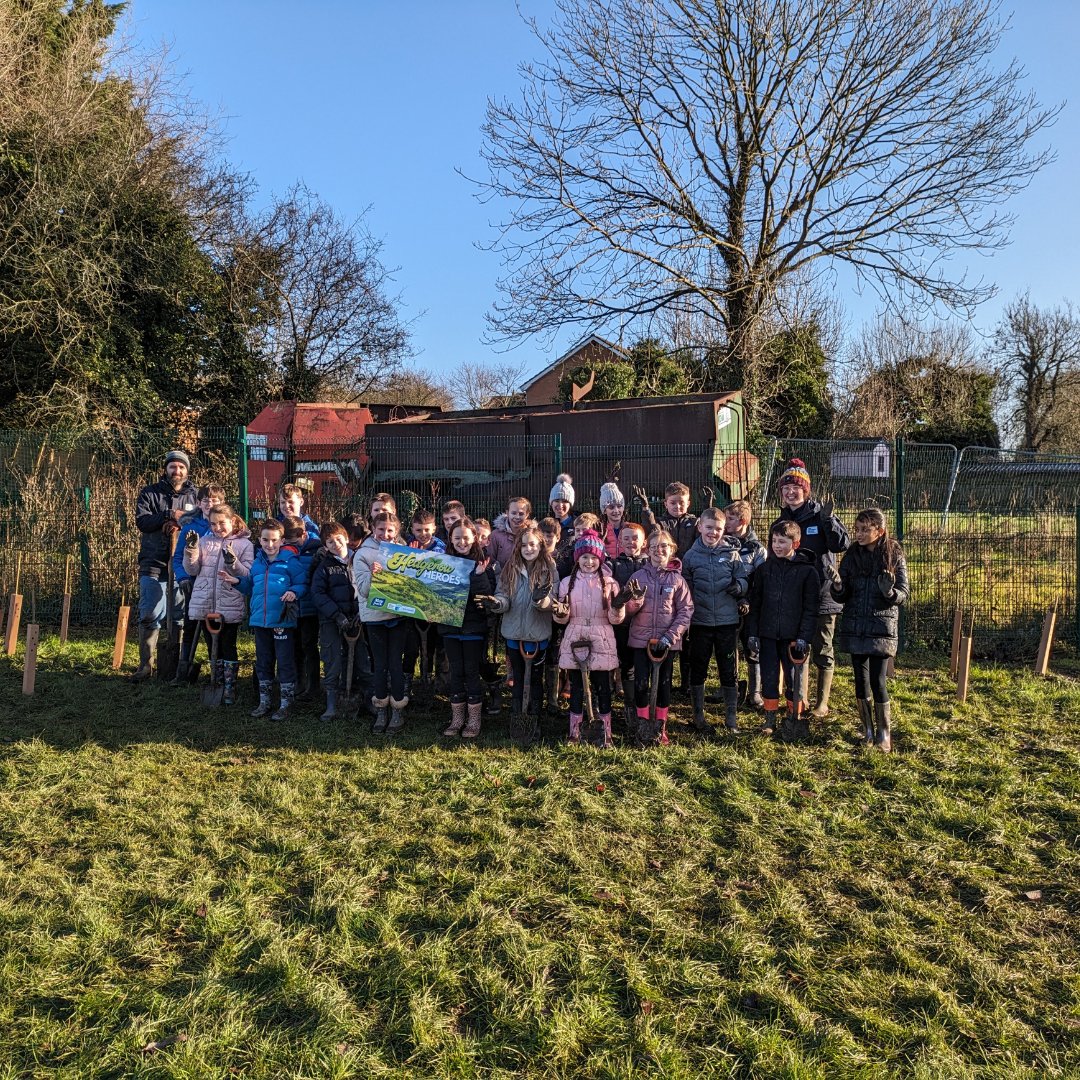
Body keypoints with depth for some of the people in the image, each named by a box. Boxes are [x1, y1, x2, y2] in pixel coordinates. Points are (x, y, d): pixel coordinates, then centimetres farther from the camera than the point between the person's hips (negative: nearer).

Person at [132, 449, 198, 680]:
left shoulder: (195, 496, 10)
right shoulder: (149, 493, 6)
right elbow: (141, 521, -7)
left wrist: (181, 524, -15)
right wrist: (170, 515, -15)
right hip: (154, 566, -1)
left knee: (180, 617, 8)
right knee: (150, 616, -4)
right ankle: (146, 665, 4)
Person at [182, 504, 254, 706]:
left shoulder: (245, 544, -1)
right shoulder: (204, 541, 10)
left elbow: (248, 575, -9)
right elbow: (192, 570, 5)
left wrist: (232, 562, -25)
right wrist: (191, 549, -9)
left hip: (230, 606, -4)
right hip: (205, 604, 4)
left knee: (228, 646, 1)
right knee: (213, 646, 13)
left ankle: (229, 688, 9)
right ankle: (217, 686, 24)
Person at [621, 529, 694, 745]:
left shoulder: (677, 579, -1)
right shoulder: (639, 576, 1)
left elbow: (686, 610, -3)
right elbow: (628, 610, 1)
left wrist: (671, 636, -12)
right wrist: (635, 599, -21)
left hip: (667, 641, 0)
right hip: (641, 638, 0)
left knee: (663, 682, 9)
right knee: (641, 682, 2)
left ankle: (661, 727, 22)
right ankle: (643, 724, 17)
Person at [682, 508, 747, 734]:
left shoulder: (731, 553, 0)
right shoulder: (691, 556, 1)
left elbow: (743, 578, 4)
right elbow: (685, 587, 6)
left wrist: (739, 586, -18)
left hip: (727, 621, 0)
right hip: (700, 622, 0)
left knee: (729, 669, 7)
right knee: (697, 669, 9)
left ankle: (731, 717, 20)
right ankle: (699, 715, 23)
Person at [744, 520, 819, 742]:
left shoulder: (807, 571, -3)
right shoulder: (764, 569, 5)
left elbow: (810, 608, -5)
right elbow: (755, 604, 7)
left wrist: (804, 637, -11)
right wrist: (752, 634, 1)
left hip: (793, 636, -2)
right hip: (768, 635, 2)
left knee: (794, 680, 4)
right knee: (769, 679, 6)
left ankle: (795, 720, 18)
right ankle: (770, 720, 18)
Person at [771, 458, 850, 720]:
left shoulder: (820, 515, -4)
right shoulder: (781, 521, 10)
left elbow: (843, 544, -14)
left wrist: (828, 520, -28)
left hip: (821, 594, -5)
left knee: (822, 650, 4)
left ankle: (822, 702, 15)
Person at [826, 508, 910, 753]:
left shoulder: (894, 556, -4)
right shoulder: (852, 556, 3)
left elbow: (903, 594, -5)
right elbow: (842, 597, 3)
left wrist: (889, 592, -26)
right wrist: (837, 585, -20)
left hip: (881, 628, -3)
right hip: (854, 627, 3)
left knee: (878, 681, -6)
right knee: (861, 679, 8)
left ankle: (884, 734, 8)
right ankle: (867, 730, 22)